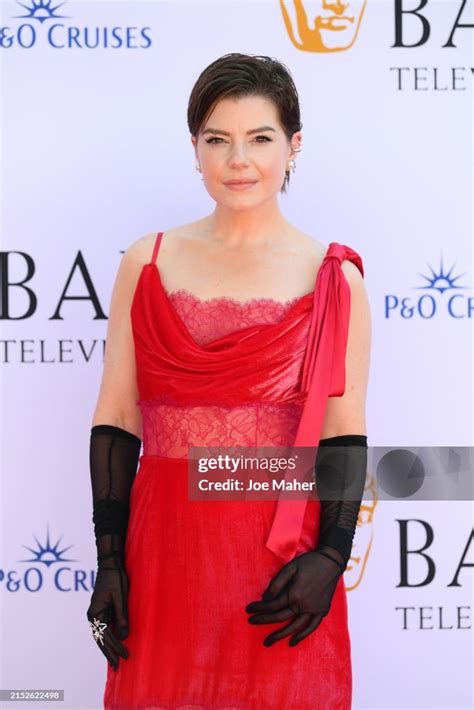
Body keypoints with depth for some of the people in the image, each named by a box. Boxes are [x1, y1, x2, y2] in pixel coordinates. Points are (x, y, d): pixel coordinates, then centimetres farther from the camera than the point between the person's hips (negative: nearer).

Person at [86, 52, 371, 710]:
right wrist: (109, 562, -1)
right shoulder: (148, 263, 4)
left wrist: (331, 557, -12)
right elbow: (115, 420, 3)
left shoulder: (334, 278, 0)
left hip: (283, 562, -1)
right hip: (164, 553, 2)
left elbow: (345, 434, -1)